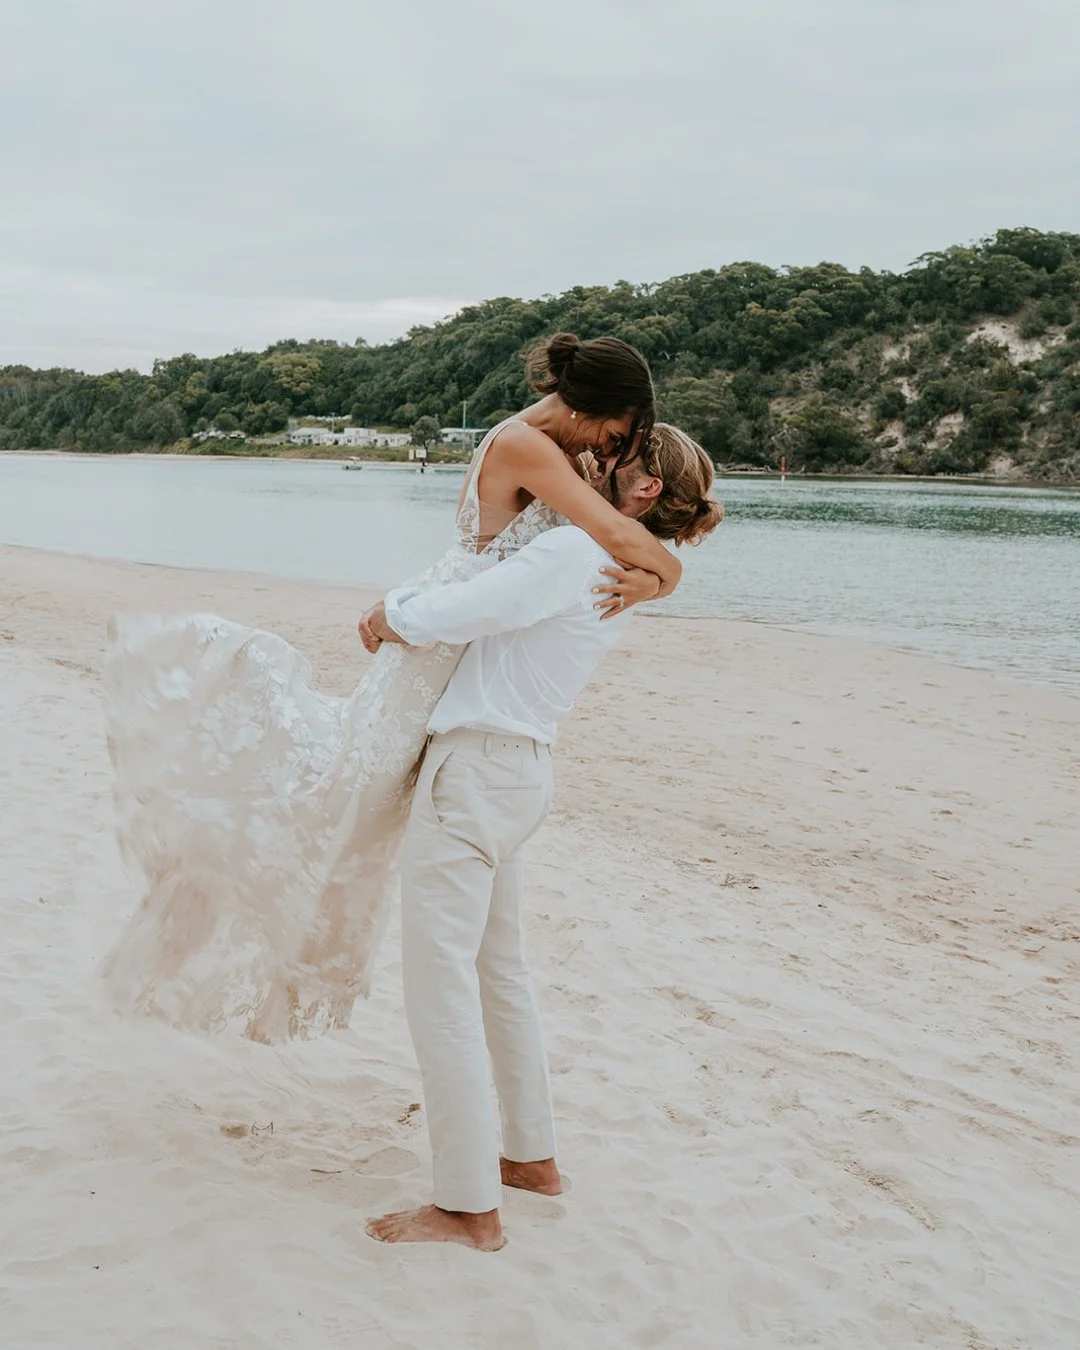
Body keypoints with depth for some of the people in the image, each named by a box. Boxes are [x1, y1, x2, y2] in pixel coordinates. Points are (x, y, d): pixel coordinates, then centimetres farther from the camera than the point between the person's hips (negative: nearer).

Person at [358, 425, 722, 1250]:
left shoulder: (575, 552, -17)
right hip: (522, 772, 10)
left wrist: (393, 617, 1)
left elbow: (456, 614, -17)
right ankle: (533, 1157, 34)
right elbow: (490, 596, 23)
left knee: (442, 982, -3)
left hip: (476, 772, -9)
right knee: (500, 971, 21)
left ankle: (469, 1207, 4)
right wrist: (399, 607, 14)